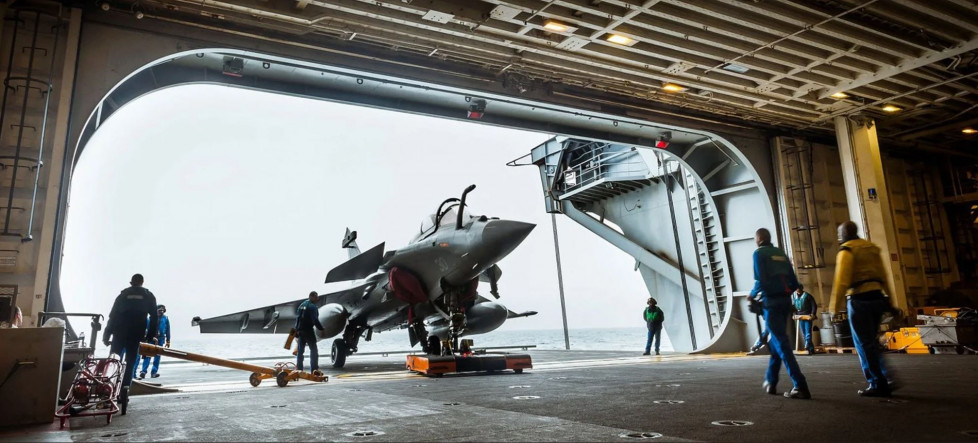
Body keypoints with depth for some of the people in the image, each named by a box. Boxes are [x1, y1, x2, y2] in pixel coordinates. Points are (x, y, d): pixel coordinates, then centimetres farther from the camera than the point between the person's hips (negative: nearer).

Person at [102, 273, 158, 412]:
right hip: (136, 336, 0)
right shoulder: (149, 296, 7)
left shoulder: (123, 295, 7)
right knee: (130, 364, 7)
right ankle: (125, 389, -5)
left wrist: (106, 336, 6)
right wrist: (150, 336, 7)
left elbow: (112, 316, 3)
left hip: (119, 334, 0)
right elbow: (154, 318, 2)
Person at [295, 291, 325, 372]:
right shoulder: (312, 306, -11)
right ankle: (314, 369, -3)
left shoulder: (302, 305, 15)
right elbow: (315, 320, -19)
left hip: (300, 330, 8)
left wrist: (297, 329, 19)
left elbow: (297, 317, 16)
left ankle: (299, 368, 15)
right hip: (308, 330, -8)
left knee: (300, 350, 13)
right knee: (313, 349, -1)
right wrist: (321, 329, -13)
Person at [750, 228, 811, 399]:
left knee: (781, 344, -7)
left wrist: (753, 294, 3)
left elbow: (761, 281, -15)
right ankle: (770, 381, 23)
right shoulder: (781, 253, 16)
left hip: (771, 302, -7)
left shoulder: (759, 253, -4)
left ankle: (800, 386, -14)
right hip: (785, 301, 7)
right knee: (775, 341, 17)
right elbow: (794, 283, 12)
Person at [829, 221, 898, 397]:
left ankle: (878, 385, 2)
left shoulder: (847, 250, -5)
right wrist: (890, 302, 16)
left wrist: (835, 306, -13)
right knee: (871, 342, 17)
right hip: (877, 297, 8)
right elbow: (884, 277, 15)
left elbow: (842, 280, -14)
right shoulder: (872, 248, 18)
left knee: (864, 344, 0)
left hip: (860, 299, -8)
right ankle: (886, 379, 11)